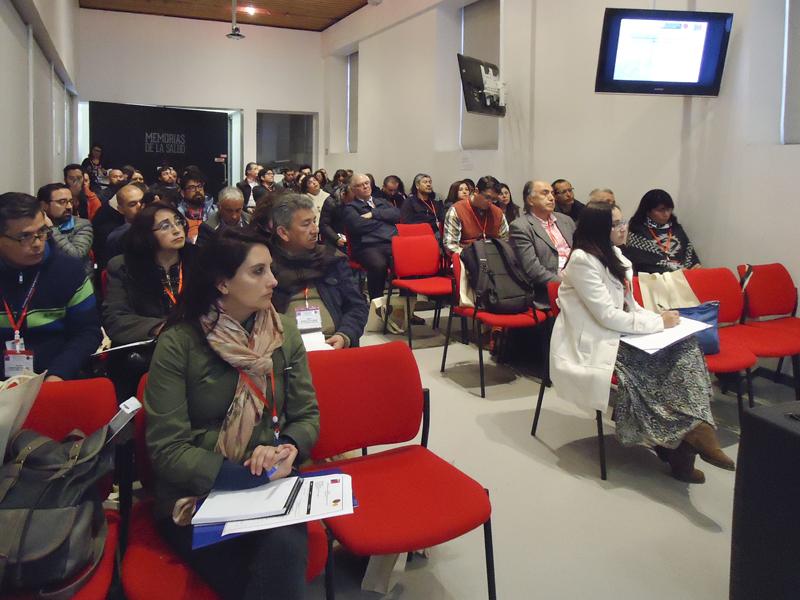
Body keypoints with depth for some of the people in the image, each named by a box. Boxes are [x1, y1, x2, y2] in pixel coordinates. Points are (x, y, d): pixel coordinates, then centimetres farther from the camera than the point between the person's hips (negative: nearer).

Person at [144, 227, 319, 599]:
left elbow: (307, 415, 6)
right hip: (196, 493, -2)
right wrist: (241, 475, -20)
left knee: (285, 551, -29)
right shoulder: (177, 344, -9)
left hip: (272, 484, 3)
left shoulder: (284, 333, 3)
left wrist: (285, 449, -16)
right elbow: (166, 449, -11)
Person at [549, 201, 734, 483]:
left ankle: (694, 434, -19)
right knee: (655, 369, -27)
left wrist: (658, 318, -4)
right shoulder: (582, 261, -15)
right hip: (594, 344, -8)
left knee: (684, 346, -15)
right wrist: (658, 322, -12)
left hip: (619, 333, 8)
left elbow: (628, 305, 16)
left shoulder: (613, 255, 13)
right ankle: (681, 446, -8)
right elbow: (608, 316, -20)